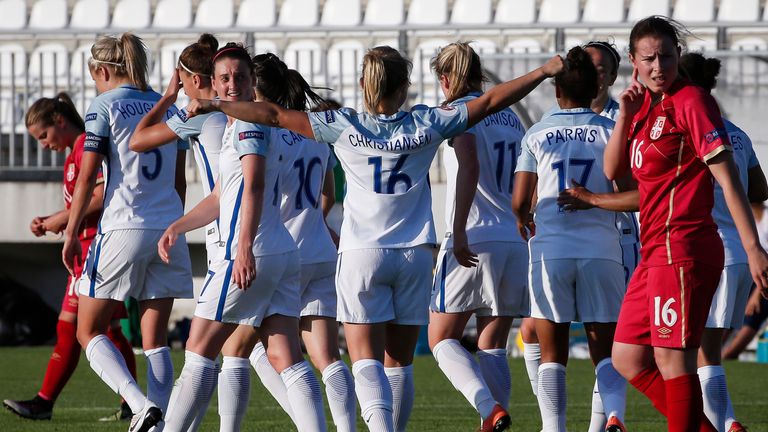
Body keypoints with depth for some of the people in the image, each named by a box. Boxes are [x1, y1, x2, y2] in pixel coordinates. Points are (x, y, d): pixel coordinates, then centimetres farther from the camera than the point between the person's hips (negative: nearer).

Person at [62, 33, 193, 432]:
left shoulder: (105, 106, -3)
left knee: (89, 331, 3)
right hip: (168, 230, 5)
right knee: (155, 339, 7)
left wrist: (70, 234, -3)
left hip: (122, 230, -5)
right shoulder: (168, 108, 14)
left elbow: (87, 178, -8)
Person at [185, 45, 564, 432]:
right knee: (399, 362, 11)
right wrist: (543, 72, 12)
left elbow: (275, 116, -3)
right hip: (414, 255, 2)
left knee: (367, 361, -7)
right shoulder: (425, 125, -1)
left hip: (362, 254, -2)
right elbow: (490, 101, 3)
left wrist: (214, 106, 6)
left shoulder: (344, 127, -5)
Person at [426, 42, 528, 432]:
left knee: (442, 338, 1)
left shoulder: (459, 111, -4)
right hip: (516, 241, 6)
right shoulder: (510, 117, 17)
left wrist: (459, 233, -22)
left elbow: (470, 168, -19)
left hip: (474, 242, -6)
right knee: (492, 347, 9)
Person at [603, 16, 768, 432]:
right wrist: (625, 114, -1)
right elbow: (613, 171, 14)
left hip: (682, 247, -10)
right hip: (656, 251, 10)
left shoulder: (690, 100, -9)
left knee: (672, 359, -10)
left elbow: (727, 177, -14)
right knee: (627, 358, 11)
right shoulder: (646, 103, 16)